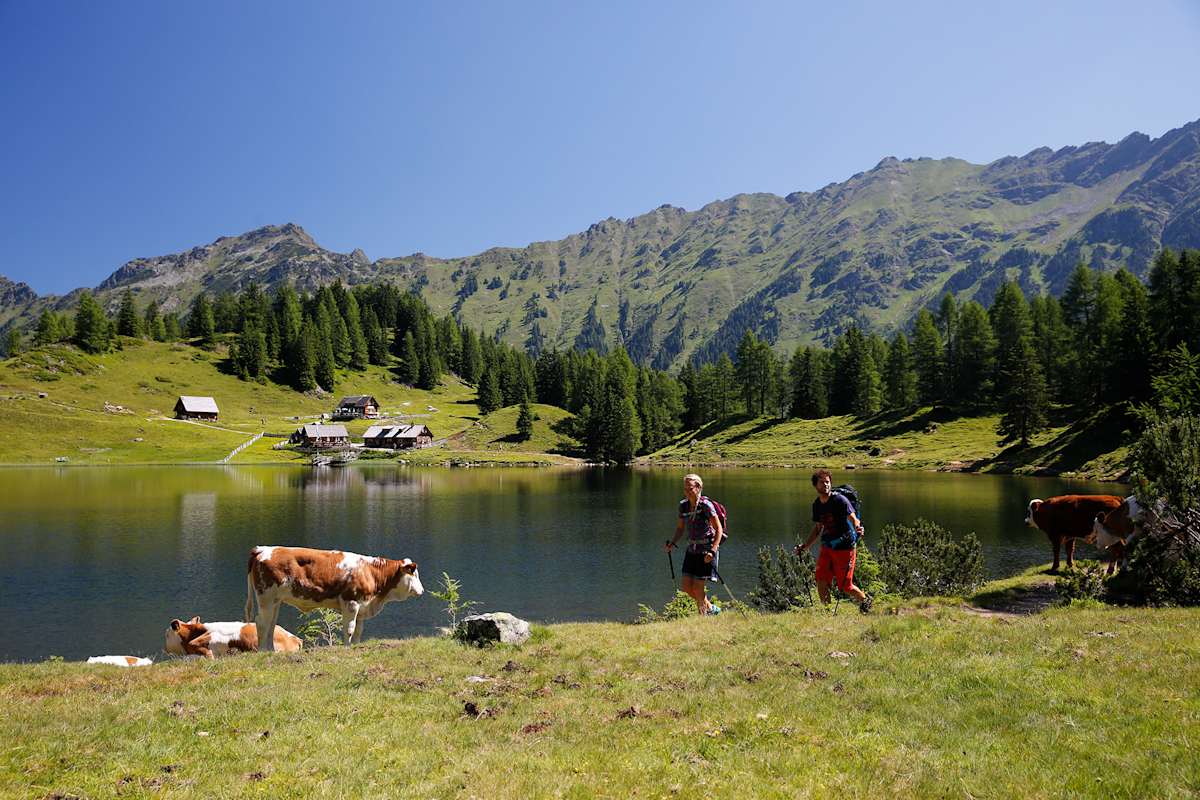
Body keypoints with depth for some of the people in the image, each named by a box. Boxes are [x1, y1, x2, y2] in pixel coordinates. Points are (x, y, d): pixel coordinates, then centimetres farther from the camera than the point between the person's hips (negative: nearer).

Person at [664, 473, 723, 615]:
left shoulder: (706, 505, -17)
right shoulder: (683, 505, 2)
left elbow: (719, 530, -16)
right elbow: (680, 527, 15)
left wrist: (712, 551, -25)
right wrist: (673, 543, -1)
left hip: (706, 551, -7)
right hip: (692, 549, 7)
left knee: (697, 589, -5)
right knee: (687, 588, 6)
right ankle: (711, 608, 30)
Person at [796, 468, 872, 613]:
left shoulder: (839, 500, -12)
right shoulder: (817, 504, 7)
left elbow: (853, 518, -21)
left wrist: (857, 527, -44)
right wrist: (804, 546, 15)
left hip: (844, 547, -6)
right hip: (826, 547, 6)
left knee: (845, 586, 2)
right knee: (821, 581, -6)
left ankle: (865, 600, 30)